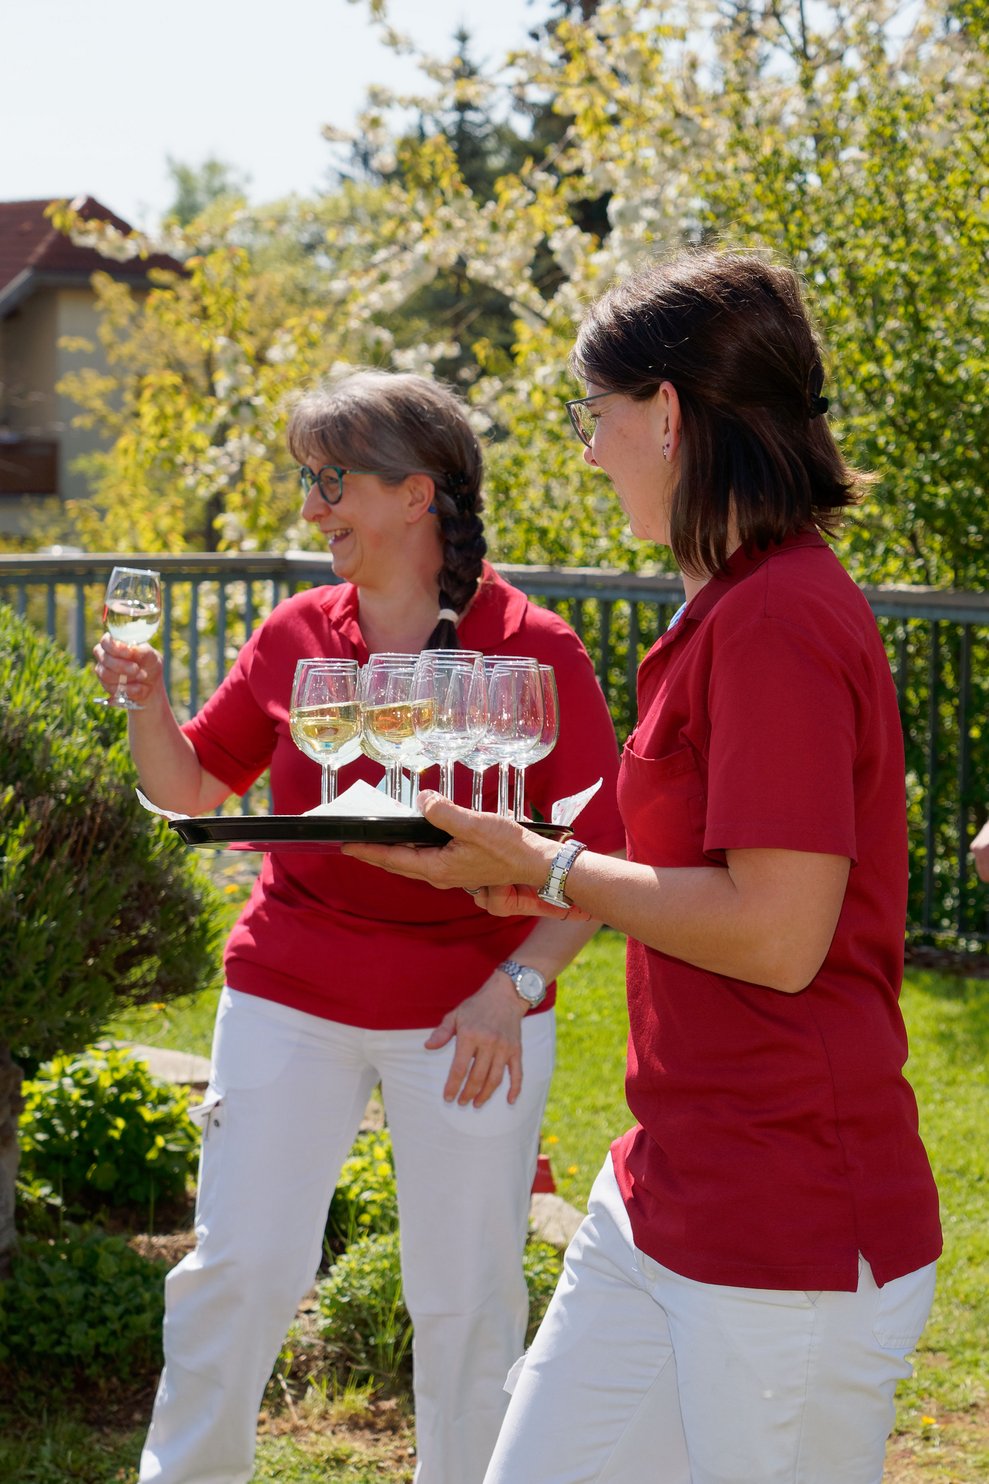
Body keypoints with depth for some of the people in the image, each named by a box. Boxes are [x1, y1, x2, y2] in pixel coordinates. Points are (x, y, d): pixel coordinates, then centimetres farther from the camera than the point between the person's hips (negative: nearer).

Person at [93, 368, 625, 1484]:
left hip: (470, 1015, -2)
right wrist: (146, 702, -5)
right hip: (290, 1000, 3)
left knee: (467, 1296, 5)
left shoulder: (532, 649, -7)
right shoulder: (295, 636, 3)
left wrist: (518, 983, -18)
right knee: (238, 1265, 2)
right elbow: (192, 790, 13)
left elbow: (604, 858, -6)